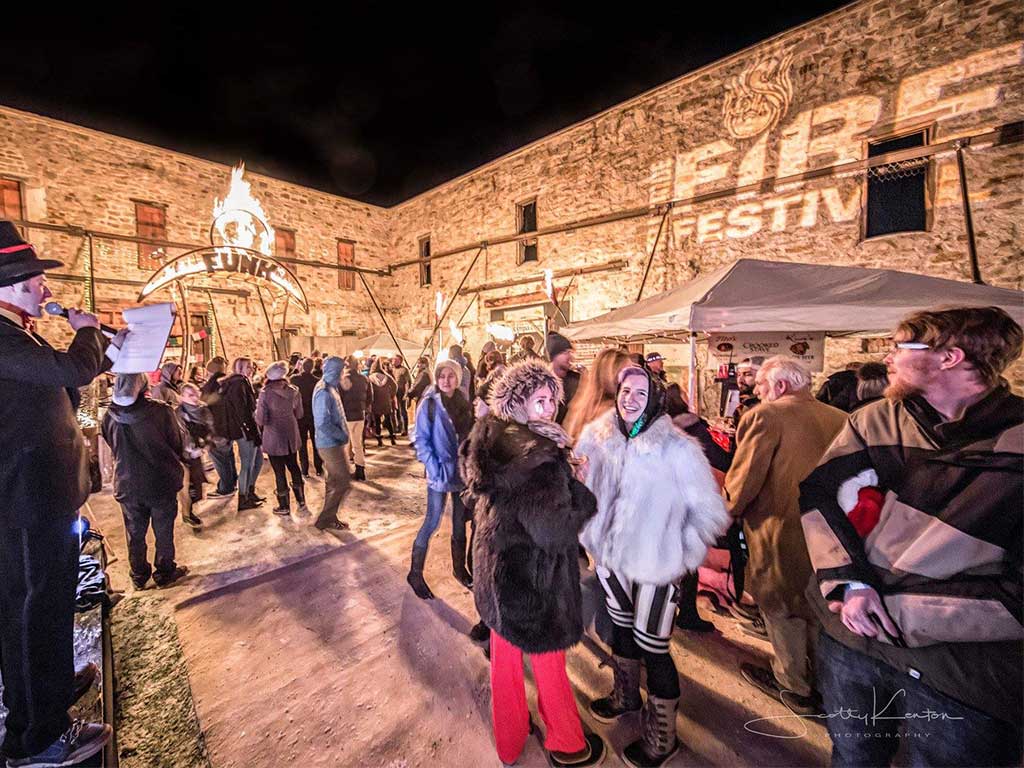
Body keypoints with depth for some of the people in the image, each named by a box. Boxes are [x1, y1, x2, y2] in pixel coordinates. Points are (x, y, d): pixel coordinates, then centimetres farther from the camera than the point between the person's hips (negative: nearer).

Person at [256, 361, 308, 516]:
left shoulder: (265, 393, -15)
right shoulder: (294, 390, -3)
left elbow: (261, 420, -15)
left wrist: (258, 407, 3)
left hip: (274, 438, -4)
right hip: (291, 436, 4)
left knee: (280, 472, 7)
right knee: (294, 468, 18)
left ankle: (284, 507, 20)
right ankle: (301, 502, 23)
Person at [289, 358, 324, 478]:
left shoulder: (294, 379, -11)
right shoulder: (317, 381, -14)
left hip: (300, 415, 1)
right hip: (314, 415, 0)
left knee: (302, 443, 11)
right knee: (316, 443, 12)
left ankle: (305, 470, 13)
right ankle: (318, 469, 17)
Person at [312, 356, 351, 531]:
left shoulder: (330, 388, 8)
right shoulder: (324, 392, -22)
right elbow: (323, 424, -27)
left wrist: (343, 434, 3)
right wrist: (342, 435, -16)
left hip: (332, 443, 10)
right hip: (331, 444, -10)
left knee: (333, 481, 19)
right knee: (343, 484, -2)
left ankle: (329, 518, 32)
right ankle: (324, 520, 11)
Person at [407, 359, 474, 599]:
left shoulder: (463, 402, 4)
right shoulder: (429, 403, -11)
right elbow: (421, 440, -12)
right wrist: (435, 468, -18)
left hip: (463, 471, 5)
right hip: (440, 473, -5)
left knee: (460, 522, 15)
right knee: (432, 523, 3)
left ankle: (459, 568, 33)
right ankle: (415, 573, 22)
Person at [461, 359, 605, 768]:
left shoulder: (492, 440, -4)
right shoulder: (537, 455, -30)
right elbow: (554, 531, -30)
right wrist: (584, 495, -14)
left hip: (497, 569, 8)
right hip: (532, 580, -7)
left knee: (505, 657, 26)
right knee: (548, 663, 19)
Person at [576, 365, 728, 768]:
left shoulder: (676, 447, -20)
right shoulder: (598, 438, -8)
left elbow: (708, 511, -11)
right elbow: (588, 489, 9)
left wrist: (682, 554, -9)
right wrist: (591, 534, 8)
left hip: (653, 562, -5)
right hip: (610, 553, 5)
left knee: (651, 647, 7)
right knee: (621, 627, 25)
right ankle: (625, 695, 52)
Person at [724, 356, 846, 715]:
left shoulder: (765, 416, -19)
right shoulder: (839, 418, -1)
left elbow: (743, 478, -17)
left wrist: (731, 508, 2)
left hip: (781, 528, -6)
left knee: (782, 608, 15)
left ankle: (794, 686, 33)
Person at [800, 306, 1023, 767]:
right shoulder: (872, 422, -1)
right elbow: (818, 495, -6)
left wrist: (898, 610, -17)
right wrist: (848, 582, -18)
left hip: (961, 668, -3)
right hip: (851, 635, 3)